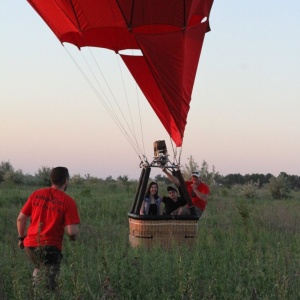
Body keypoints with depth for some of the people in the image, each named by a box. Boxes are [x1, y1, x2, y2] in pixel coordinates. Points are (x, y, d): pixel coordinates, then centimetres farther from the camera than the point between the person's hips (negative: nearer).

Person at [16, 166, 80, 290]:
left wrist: (21, 238, 22)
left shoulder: (36, 194, 5)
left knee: (39, 268, 29)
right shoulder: (68, 201, -7)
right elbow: (72, 231, -13)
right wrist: (75, 233, 11)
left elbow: (20, 219, 7)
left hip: (30, 244, 5)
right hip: (50, 247, -5)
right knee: (50, 277, -2)